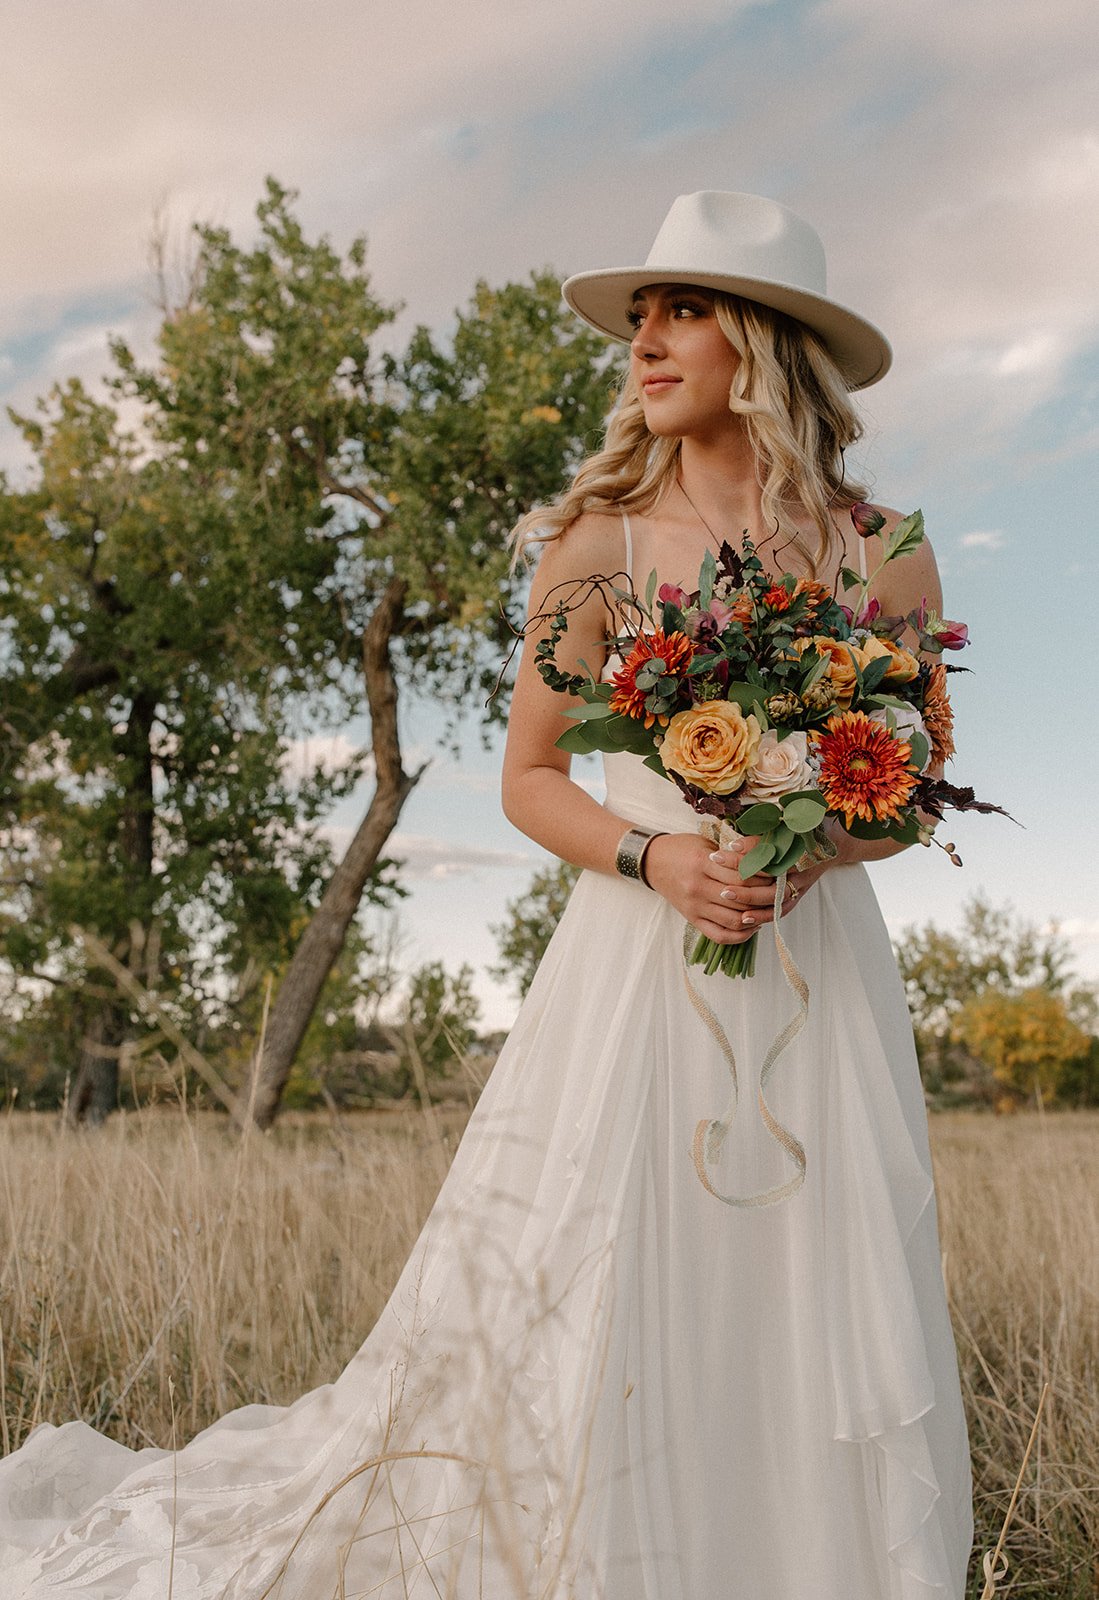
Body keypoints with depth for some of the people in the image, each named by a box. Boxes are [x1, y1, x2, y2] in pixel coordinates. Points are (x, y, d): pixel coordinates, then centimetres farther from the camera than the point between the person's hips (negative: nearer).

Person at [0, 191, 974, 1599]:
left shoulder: (883, 556, 5)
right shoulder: (599, 540, 1)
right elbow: (529, 779, 6)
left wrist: (818, 839, -9)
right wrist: (651, 854, -13)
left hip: (818, 971, 2)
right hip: (637, 967, -2)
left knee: (829, 1356, 4)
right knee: (570, 1347, -1)